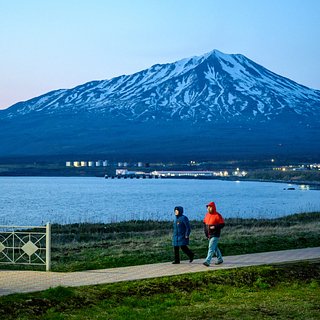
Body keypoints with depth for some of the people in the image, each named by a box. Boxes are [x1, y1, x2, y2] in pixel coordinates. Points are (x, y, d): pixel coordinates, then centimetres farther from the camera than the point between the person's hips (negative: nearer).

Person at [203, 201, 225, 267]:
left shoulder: (217, 215, -14)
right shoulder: (207, 215, 7)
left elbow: (222, 224, -13)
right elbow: (204, 223, 17)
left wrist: (215, 227, -25)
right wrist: (206, 231, 7)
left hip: (215, 235, -7)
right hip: (209, 235, 8)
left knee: (211, 248, -13)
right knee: (215, 248, 18)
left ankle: (207, 261, -18)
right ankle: (220, 259, 32)